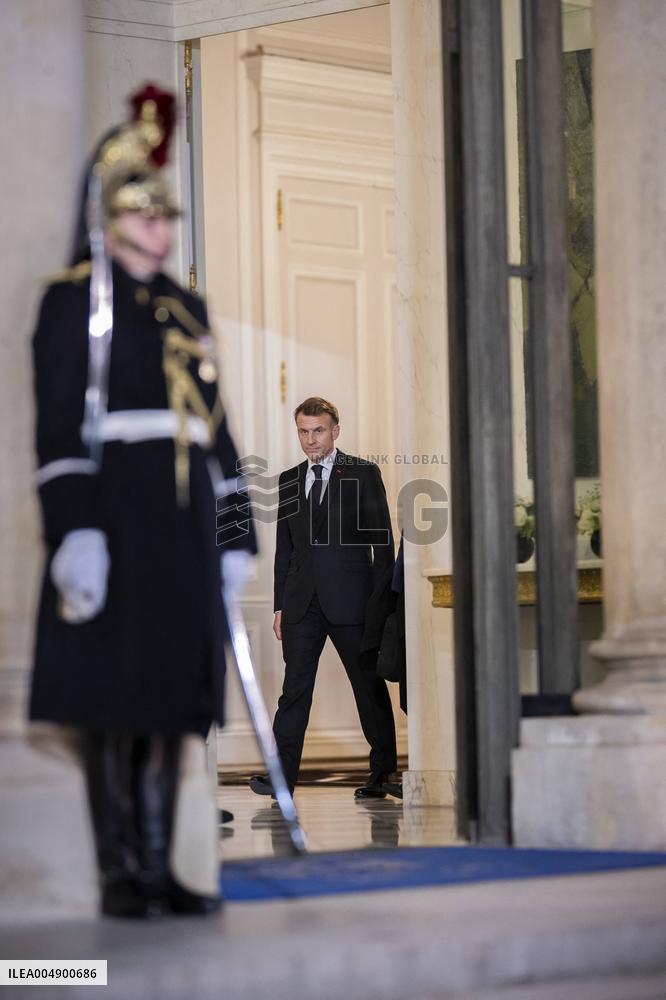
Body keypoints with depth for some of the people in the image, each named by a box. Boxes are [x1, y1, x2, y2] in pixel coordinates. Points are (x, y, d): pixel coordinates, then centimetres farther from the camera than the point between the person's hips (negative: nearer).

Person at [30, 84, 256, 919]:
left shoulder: (183, 308, 18)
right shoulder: (75, 301, -2)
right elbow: (59, 423, -11)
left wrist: (234, 533, 15)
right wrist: (72, 531, -20)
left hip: (183, 532, 7)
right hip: (114, 524, -7)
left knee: (172, 698, 7)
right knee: (112, 699, -4)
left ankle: (158, 867, 12)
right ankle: (118, 875, 1)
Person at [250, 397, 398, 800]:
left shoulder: (363, 474, 0)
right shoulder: (290, 480, 13)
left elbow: (383, 540, -2)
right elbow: (284, 548, 15)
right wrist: (280, 606, 9)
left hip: (350, 600, -3)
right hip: (302, 601, 3)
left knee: (370, 688, 4)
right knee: (295, 687, -2)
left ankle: (383, 773, 12)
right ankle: (282, 773, -5)